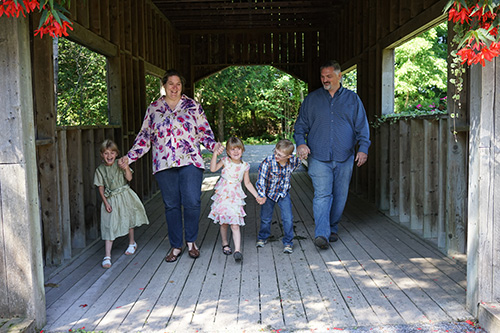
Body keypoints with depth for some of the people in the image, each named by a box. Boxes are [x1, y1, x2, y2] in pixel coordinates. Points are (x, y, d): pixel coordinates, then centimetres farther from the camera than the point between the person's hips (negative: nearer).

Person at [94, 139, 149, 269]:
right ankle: (107, 256, -6)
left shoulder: (120, 164, -3)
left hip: (125, 196, 1)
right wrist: (105, 202, -8)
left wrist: (126, 169, -27)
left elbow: (129, 178, -9)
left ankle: (132, 243, 44)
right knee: (109, 227, -6)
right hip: (111, 199, -1)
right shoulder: (100, 170, -3)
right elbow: (101, 188, -1)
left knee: (129, 220, 18)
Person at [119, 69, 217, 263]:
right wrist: (130, 156, 5)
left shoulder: (193, 106, 10)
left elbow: (204, 131, 10)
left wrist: (213, 145, -9)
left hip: (190, 161, -1)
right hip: (164, 164, 1)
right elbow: (145, 136, 13)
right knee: (171, 205, 5)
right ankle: (176, 246, 18)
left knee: (192, 202, -10)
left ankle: (191, 241, 12)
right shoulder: (153, 108, 12)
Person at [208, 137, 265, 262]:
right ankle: (225, 244, 33)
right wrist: (215, 153, -29)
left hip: (236, 197, 0)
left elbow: (247, 183, 13)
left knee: (235, 225, -8)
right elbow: (213, 169, -21)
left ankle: (237, 250, -11)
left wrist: (257, 196, 10)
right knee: (223, 223, 11)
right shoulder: (225, 161, -4)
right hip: (223, 196, 0)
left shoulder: (244, 166, 3)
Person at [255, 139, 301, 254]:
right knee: (266, 218, 15)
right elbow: (261, 179, -22)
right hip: (269, 193, -1)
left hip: (284, 194, 1)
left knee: (288, 219, -6)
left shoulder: (294, 161, -20)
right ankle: (262, 238, 42)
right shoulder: (268, 162, -29)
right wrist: (261, 195, -28)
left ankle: (288, 242, 15)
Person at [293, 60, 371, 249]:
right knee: (322, 195, -12)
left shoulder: (353, 99, 11)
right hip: (319, 157, -1)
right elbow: (301, 125, 10)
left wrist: (363, 148, -1)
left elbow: (362, 126, 10)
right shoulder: (312, 99, 10)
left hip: (344, 158, 2)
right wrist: (301, 142, -8)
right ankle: (321, 234, -15)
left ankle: (332, 229, 23)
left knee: (340, 196, 8)